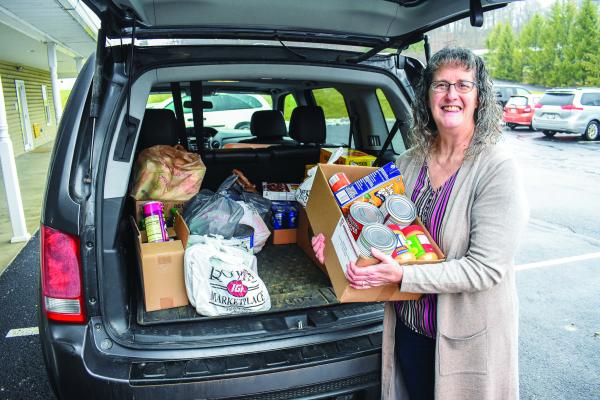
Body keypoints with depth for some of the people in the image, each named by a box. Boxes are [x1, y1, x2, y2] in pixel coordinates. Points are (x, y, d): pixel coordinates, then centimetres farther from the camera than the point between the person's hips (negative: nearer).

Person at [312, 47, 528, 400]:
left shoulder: (498, 168, -19)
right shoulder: (410, 161, -2)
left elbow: (487, 267, -23)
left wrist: (403, 275, -28)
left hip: (466, 335, -4)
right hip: (408, 323, 5)